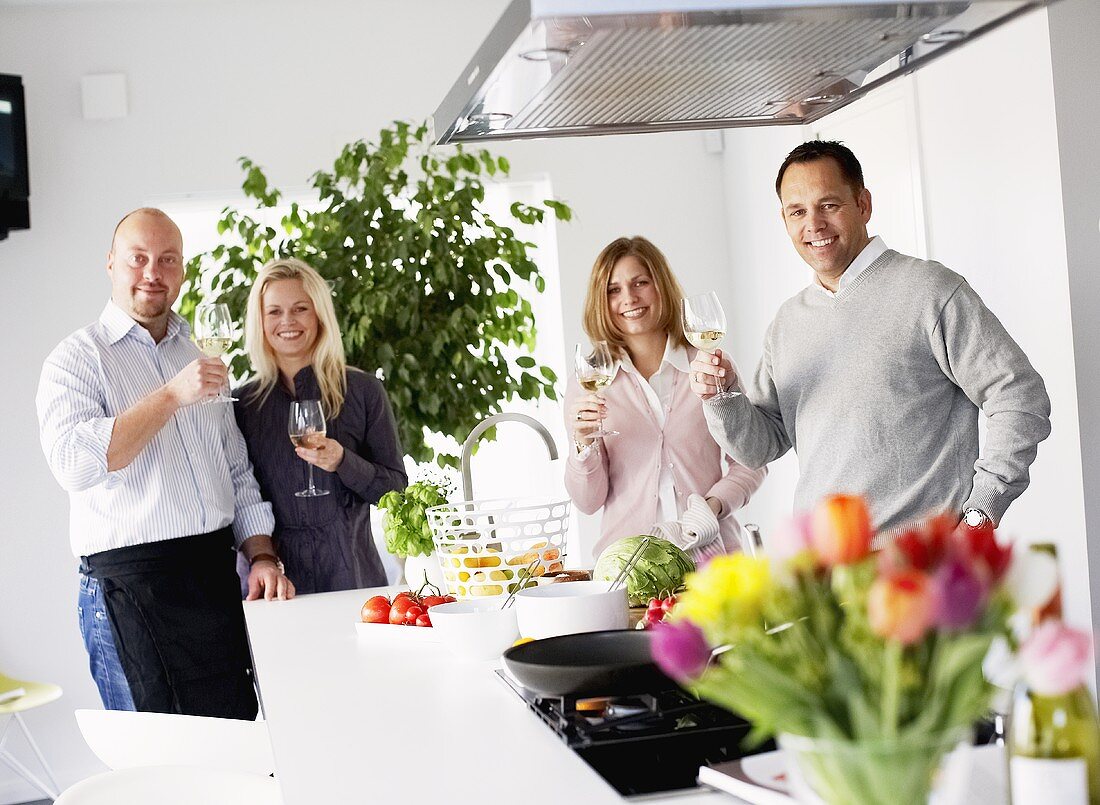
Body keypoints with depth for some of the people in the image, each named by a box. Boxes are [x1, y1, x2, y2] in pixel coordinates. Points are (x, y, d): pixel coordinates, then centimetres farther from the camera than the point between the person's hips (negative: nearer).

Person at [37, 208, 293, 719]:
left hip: (217, 578, 5)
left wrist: (262, 557, 7)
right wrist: (172, 396, -19)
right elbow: (74, 462, -19)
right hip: (130, 585, -5)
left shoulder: (201, 357, 18)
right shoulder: (78, 358, 0)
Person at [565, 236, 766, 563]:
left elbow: (749, 463, 12)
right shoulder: (589, 382, 8)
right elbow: (589, 502, 7)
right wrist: (584, 443, -10)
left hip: (710, 553, 0)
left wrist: (714, 505, -6)